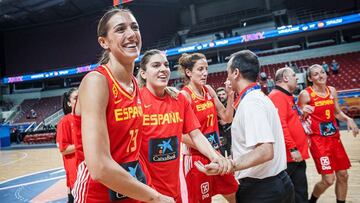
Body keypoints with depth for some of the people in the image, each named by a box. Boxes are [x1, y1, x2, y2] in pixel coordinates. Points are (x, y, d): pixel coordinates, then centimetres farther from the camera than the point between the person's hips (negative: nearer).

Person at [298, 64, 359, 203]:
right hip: (318, 140, -6)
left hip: (334, 137, 7)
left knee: (343, 175, 12)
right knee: (328, 180, -6)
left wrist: (348, 120, 0)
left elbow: (337, 112, 18)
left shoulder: (332, 91, 6)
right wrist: (304, 113, -28)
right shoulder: (305, 94, -12)